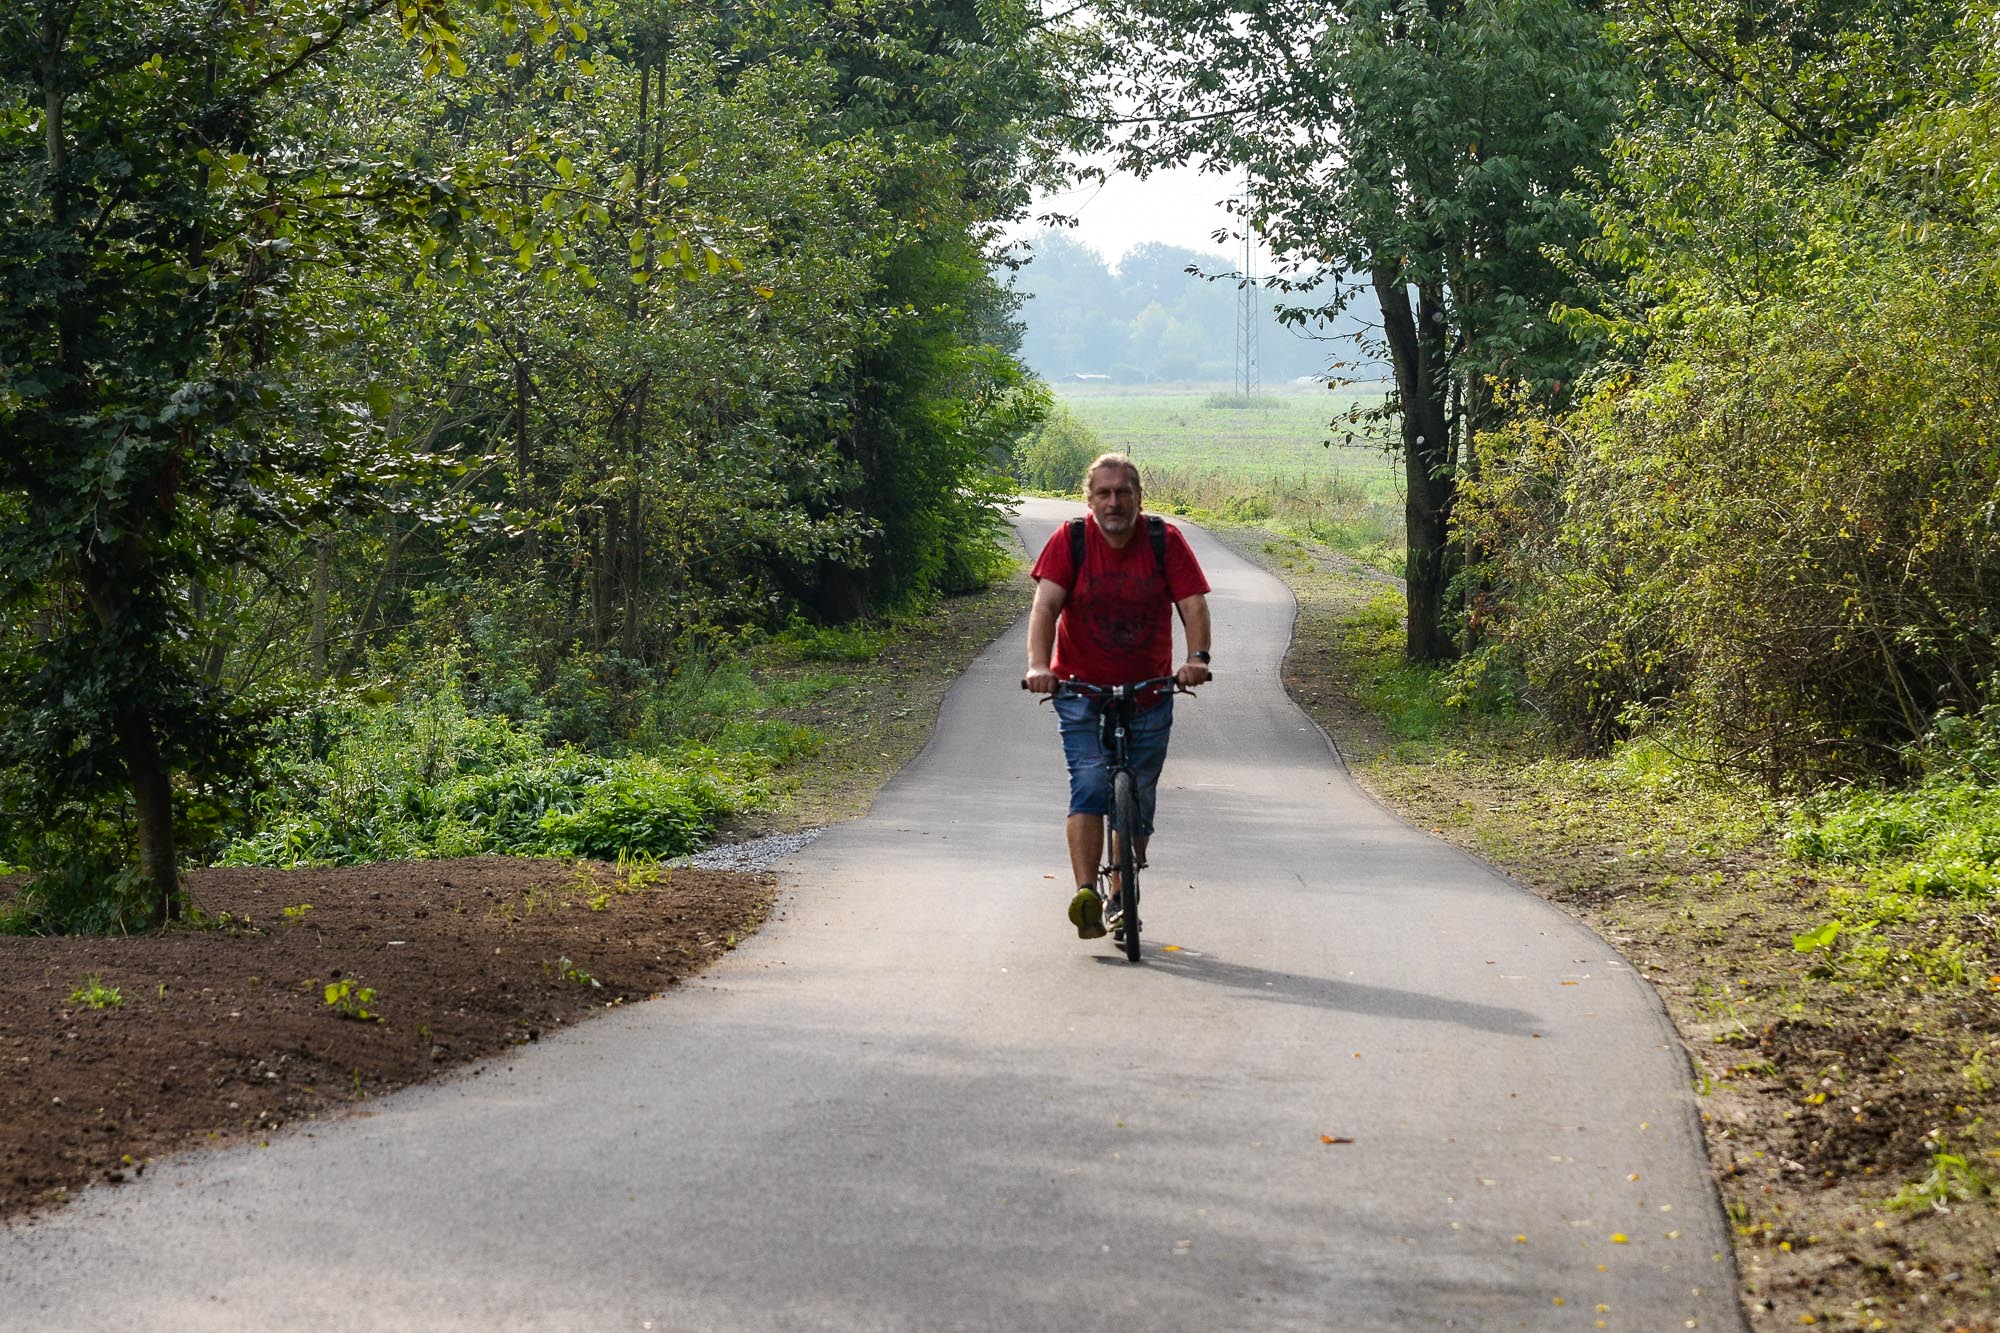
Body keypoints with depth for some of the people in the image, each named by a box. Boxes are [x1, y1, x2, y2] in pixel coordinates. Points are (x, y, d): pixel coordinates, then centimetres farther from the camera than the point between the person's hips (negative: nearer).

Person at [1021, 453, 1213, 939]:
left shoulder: (1165, 541, -6)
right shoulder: (1070, 540, -9)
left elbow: (1194, 605, -12)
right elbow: (1046, 605, -17)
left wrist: (1197, 657, -31)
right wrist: (1039, 665, -33)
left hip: (1149, 694, 2)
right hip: (1082, 690, -2)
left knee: (1138, 802, 7)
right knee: (1089, 785, -20)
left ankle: (1120, 901, 24)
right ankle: (1085, 895, -26)